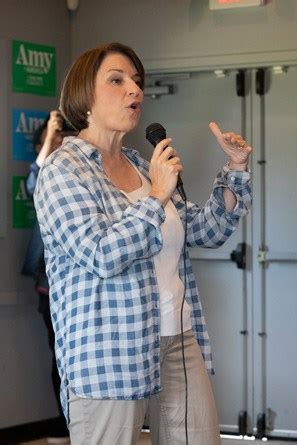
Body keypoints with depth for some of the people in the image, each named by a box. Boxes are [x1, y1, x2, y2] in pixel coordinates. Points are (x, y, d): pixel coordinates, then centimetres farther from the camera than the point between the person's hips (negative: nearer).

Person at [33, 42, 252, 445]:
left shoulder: (142, 166, 15)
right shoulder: (63, 170, -6)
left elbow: (208, 231, 20)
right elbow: (102, 256, -18)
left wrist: (235, 169, 10)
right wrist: (157, 197, -16)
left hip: (180, 343, 7)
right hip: (110, 356, -7)